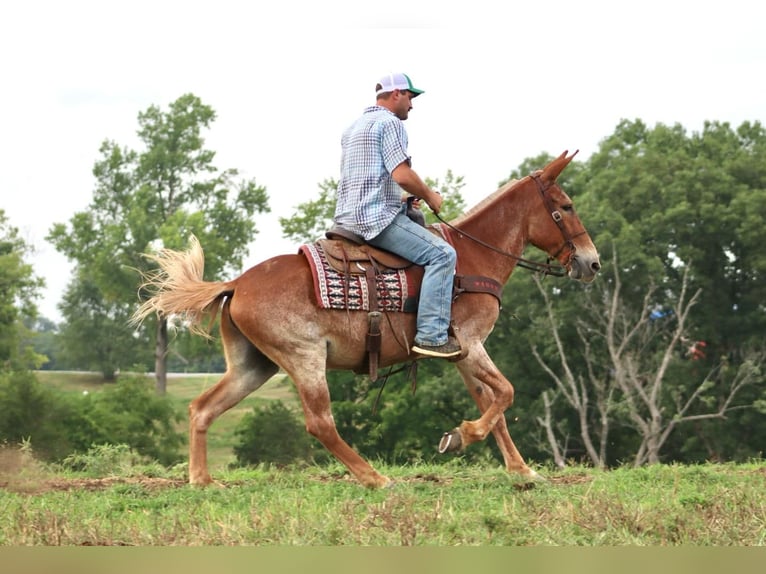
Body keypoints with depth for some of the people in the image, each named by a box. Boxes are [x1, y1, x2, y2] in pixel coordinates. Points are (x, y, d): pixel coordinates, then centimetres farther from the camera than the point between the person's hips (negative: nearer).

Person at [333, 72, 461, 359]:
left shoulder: (353, 128, 21)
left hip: (348, 217, 10)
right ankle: (432, 335, -24)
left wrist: (399, 199, 23)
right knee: (442, 254, -15)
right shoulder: (390, 123, -9)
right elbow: (402, 175, -20)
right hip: (377, 218, -10)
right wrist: (430, 196, -4)